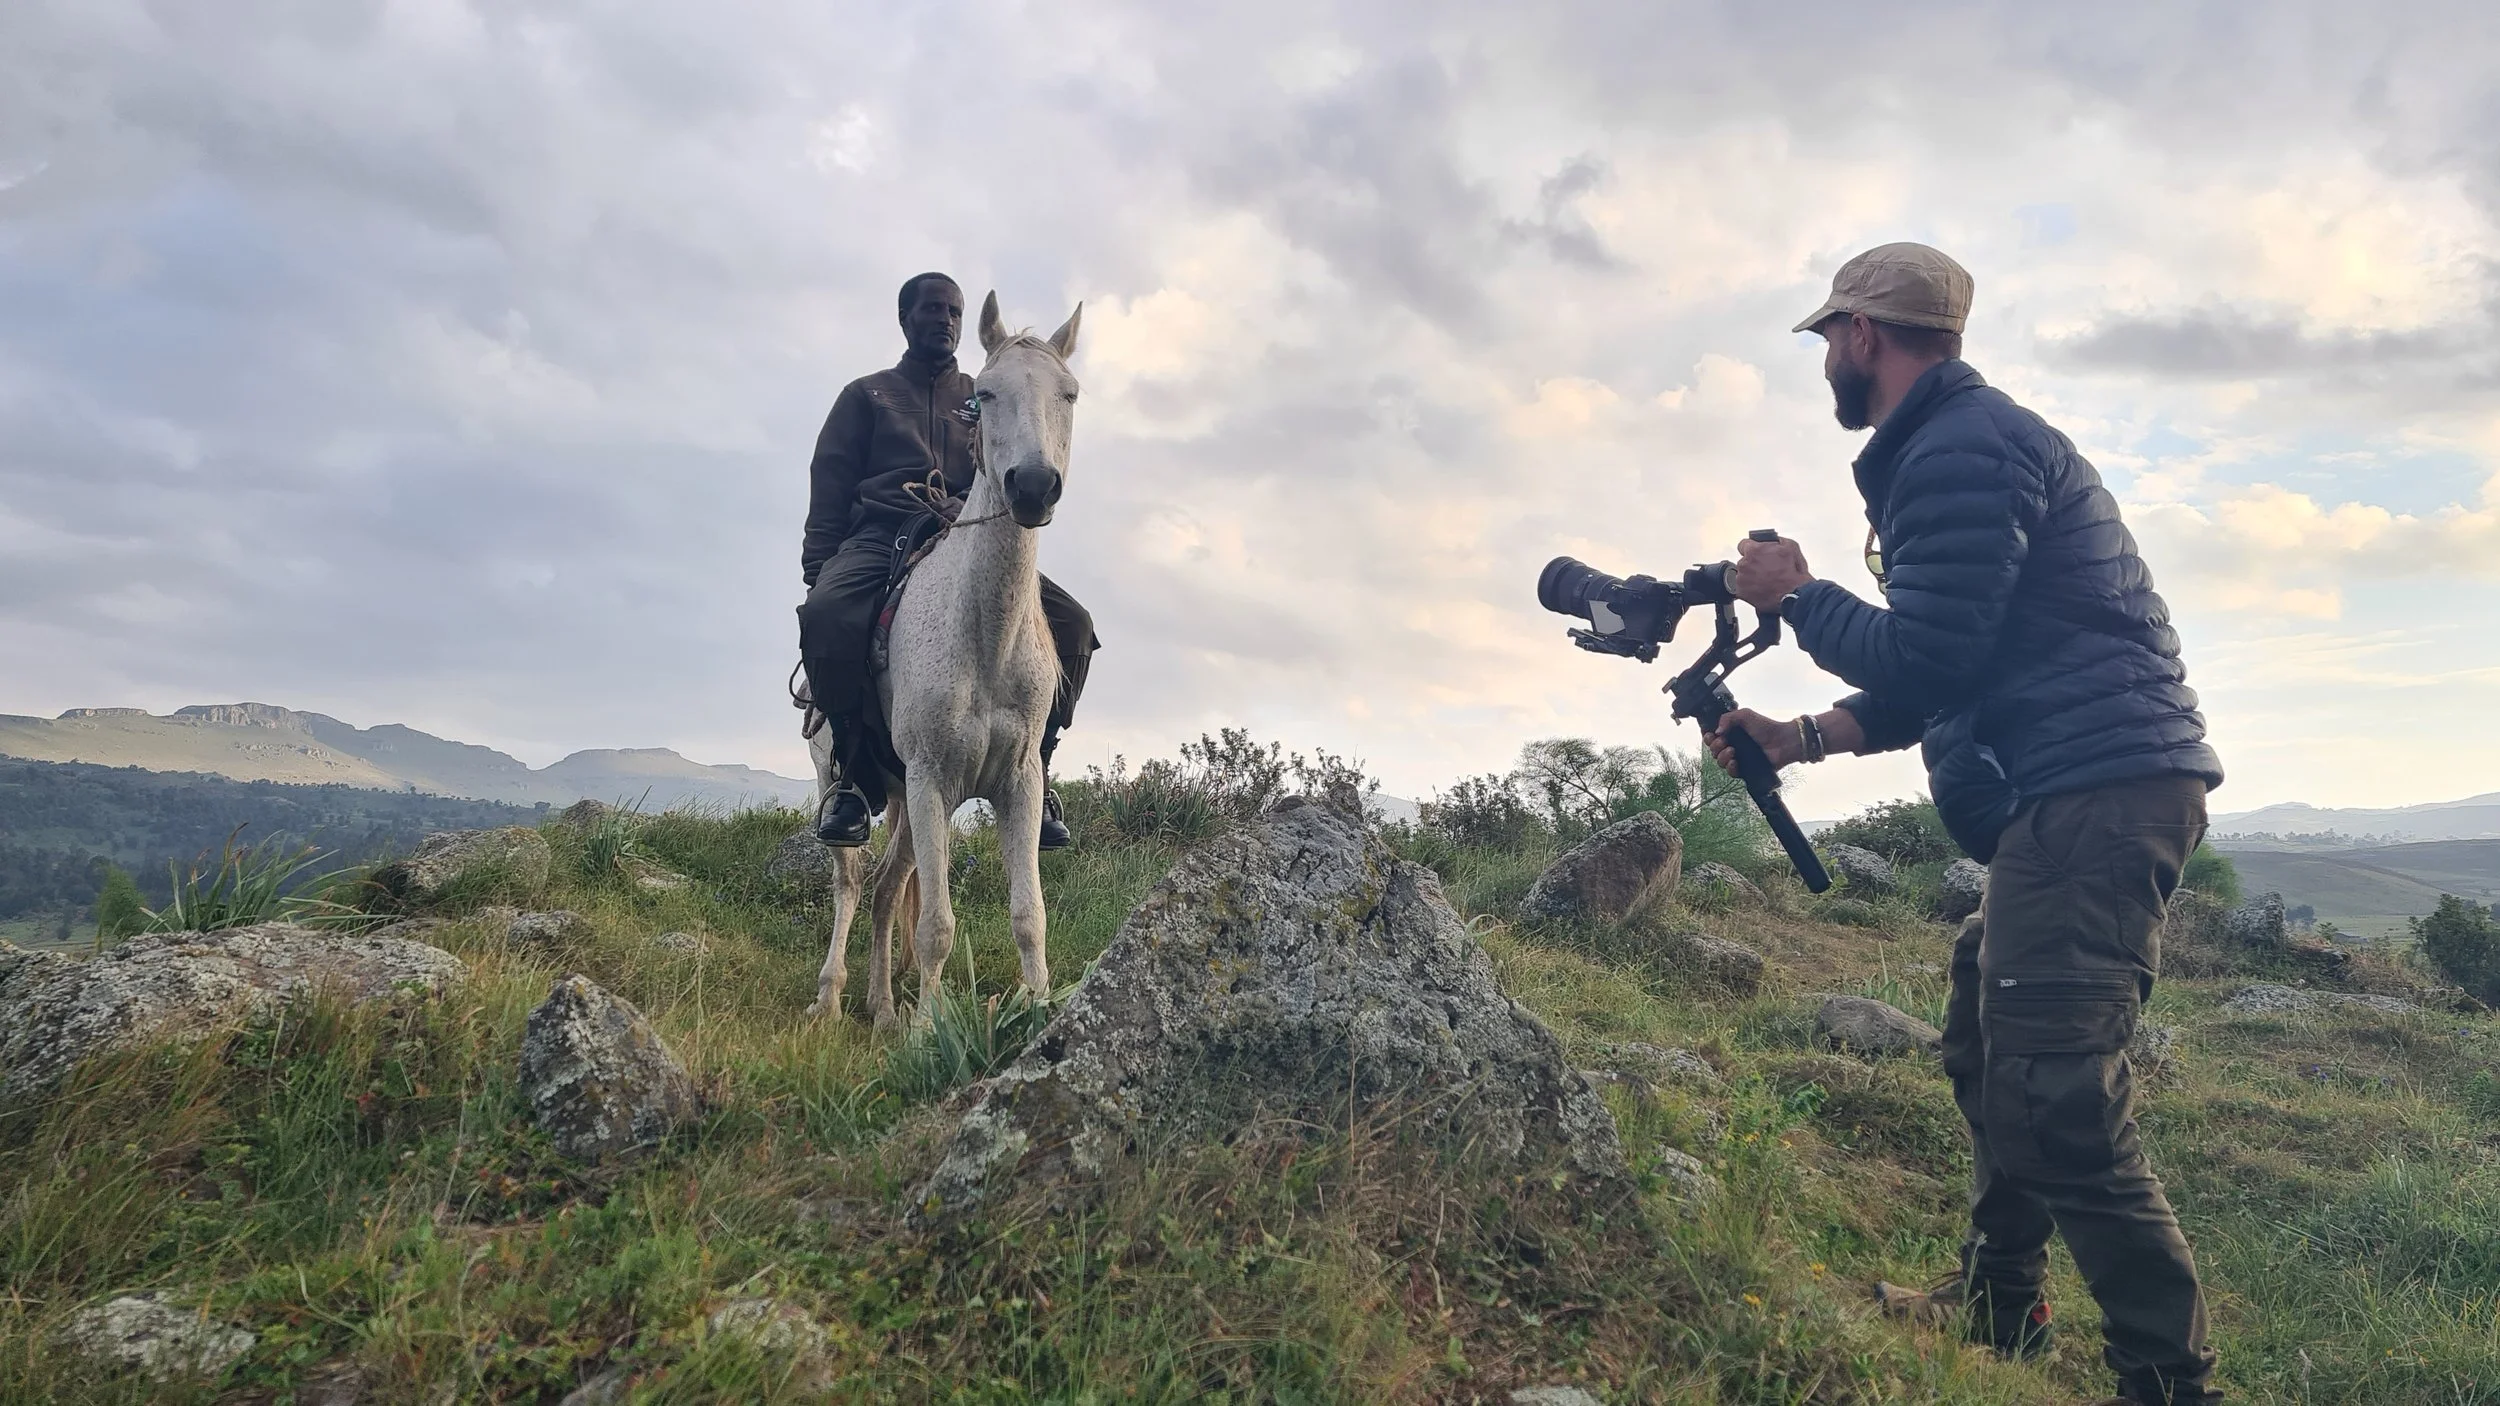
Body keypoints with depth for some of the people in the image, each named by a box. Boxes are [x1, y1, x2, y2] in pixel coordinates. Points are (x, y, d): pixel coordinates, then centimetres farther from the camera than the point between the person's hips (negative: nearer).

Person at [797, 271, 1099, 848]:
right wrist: (817, 573, -1)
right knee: (827, 615, -37)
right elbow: (829, 489, 12)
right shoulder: (866, 396, 21)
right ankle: (858, 775, -19)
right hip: (881, 536, -2)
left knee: (1071, 623, -25)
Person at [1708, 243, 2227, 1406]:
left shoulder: (1959, 447, -11)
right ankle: (2000, 1304, 34)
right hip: (2082, 795, 11)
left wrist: (1797, 597, -2)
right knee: (1987, 1047, 20)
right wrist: (1803, 740, 18)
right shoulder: (1954, 443, 23)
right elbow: (1939, 679, 24)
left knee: (2058, 1103, -15)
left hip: (2095, 793, -11)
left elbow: (1925, 659, -18)